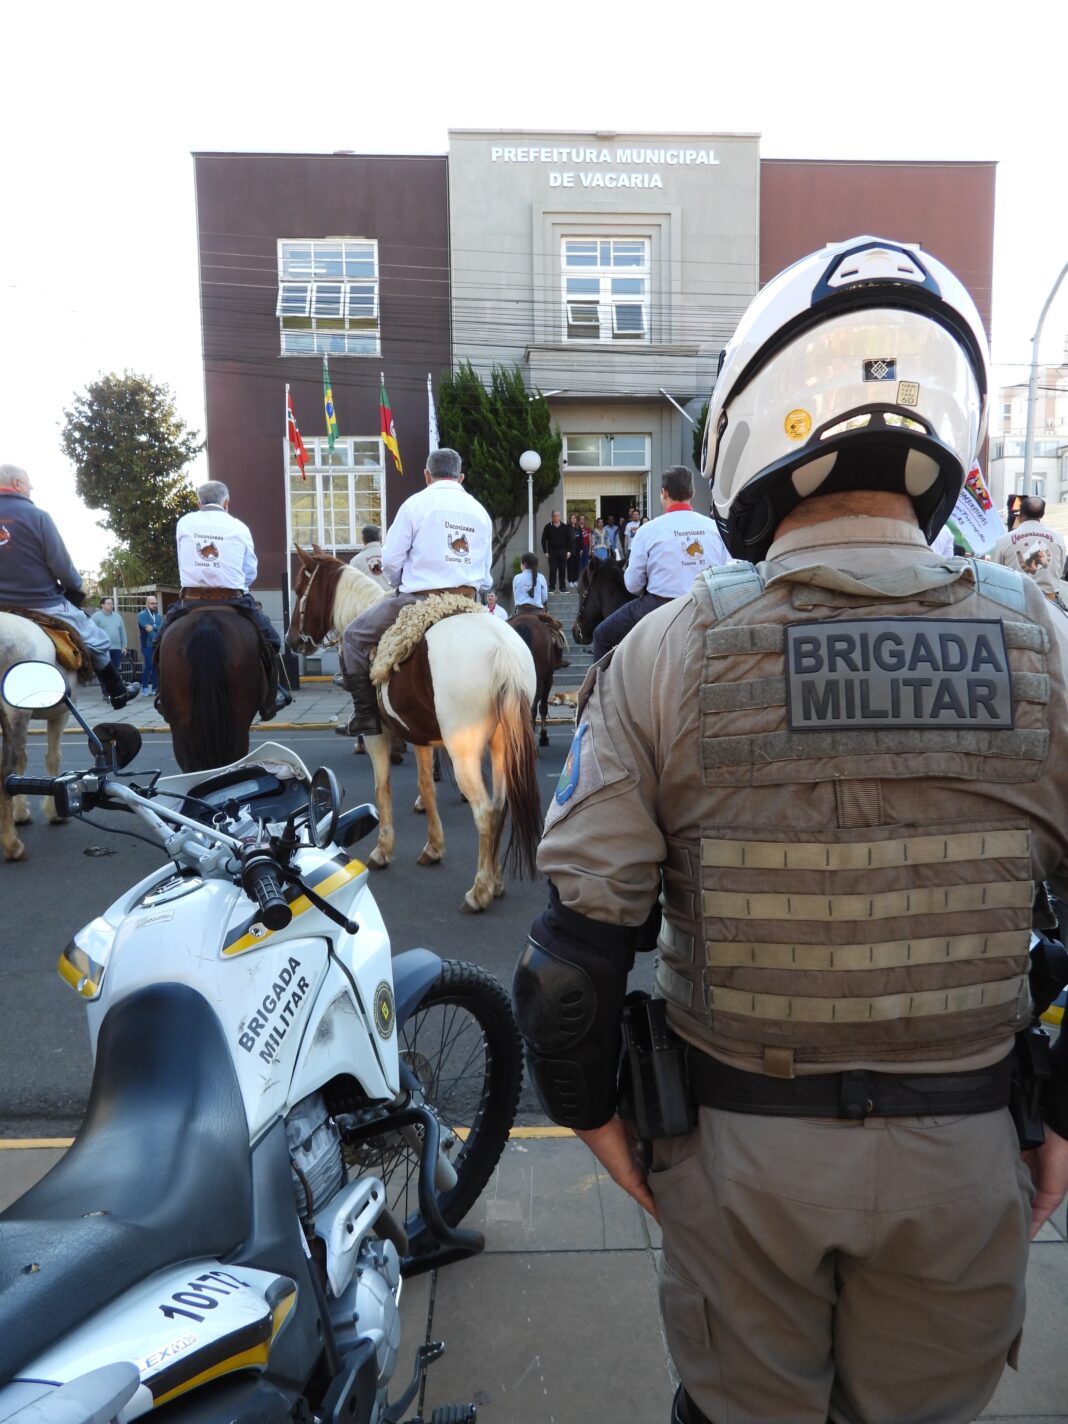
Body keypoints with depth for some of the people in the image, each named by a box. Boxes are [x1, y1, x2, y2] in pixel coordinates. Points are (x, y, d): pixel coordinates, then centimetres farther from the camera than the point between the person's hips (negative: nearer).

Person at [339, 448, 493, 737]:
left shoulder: (416, 503, -1)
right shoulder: (480, 511, 15)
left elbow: (391, 560, -3)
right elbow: (485, 570, 19)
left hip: (420, 599, -5)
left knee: (355, 636, 9)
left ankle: (365, 715, 4)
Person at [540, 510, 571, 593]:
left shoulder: (564, 527, 6)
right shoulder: (548, 527, 1)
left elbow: (569, 539, 9)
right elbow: (543, 540, 2)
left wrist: (568, 551, 2)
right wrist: (545, 552, -5)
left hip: (562, 552, 2)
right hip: (552, 552, -2)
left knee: (562, 570, 4)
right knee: (552, 570, -2)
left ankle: (562, 587, 11)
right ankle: (551, 588, 3)